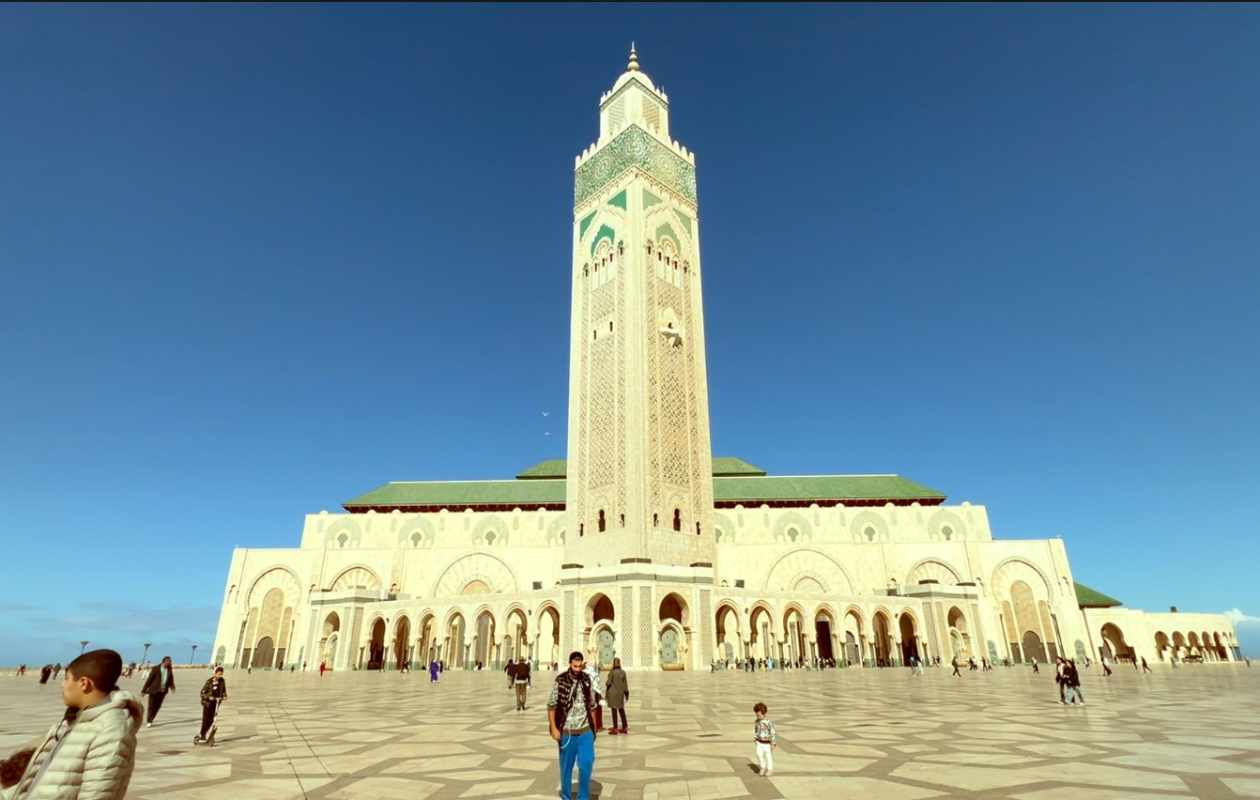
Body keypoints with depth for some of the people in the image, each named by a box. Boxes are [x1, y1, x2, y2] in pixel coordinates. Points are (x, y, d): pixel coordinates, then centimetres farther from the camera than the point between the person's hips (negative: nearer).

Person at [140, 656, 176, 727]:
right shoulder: (156, 669, -11)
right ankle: (149, 722, 12)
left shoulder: (170, 669, 1)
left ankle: (150, 721, 19)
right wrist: (144, 690, -6)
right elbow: (149, 679, -7)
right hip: (154, 690, -3)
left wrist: (172, 687, -9)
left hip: (163, 691, 3)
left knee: (157, 706, 6)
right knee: (151, 706, 1)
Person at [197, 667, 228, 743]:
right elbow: (202, 693, -15)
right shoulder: (209, 681, -18)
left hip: (216, 703, 4)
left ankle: (202, 734, 23)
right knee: (205, 720, -1)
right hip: (207, 703, -4)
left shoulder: (222, 681, -5)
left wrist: (224, 696, -12)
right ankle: (201, 736, 16)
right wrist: (209, 697, -31)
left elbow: (223, 690, 7)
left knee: (211, 720, 4)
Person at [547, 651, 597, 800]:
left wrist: (594, 727, 11)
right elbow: (551, 706, -6)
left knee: (587, 763, -3)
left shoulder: (587, 680, 1)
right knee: (566, 766, 9)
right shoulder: (560, 681, -9)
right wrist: (553, 728, -12)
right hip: (567, 732, -2)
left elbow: (592, 706, 9)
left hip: (585, 730, 2)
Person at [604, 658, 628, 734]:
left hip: (613, 693, -5)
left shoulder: (611, 672, -13)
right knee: (621, 709, 14)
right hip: (620, 693, 5)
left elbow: (608, 683, -9)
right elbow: (625, 683, 2)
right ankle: (625, 727, 20)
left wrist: (606, 692, 8)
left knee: (614, 710, 1)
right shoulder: (623, 672, -1)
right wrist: (626, 693, 11)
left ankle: (615, 729, 4)